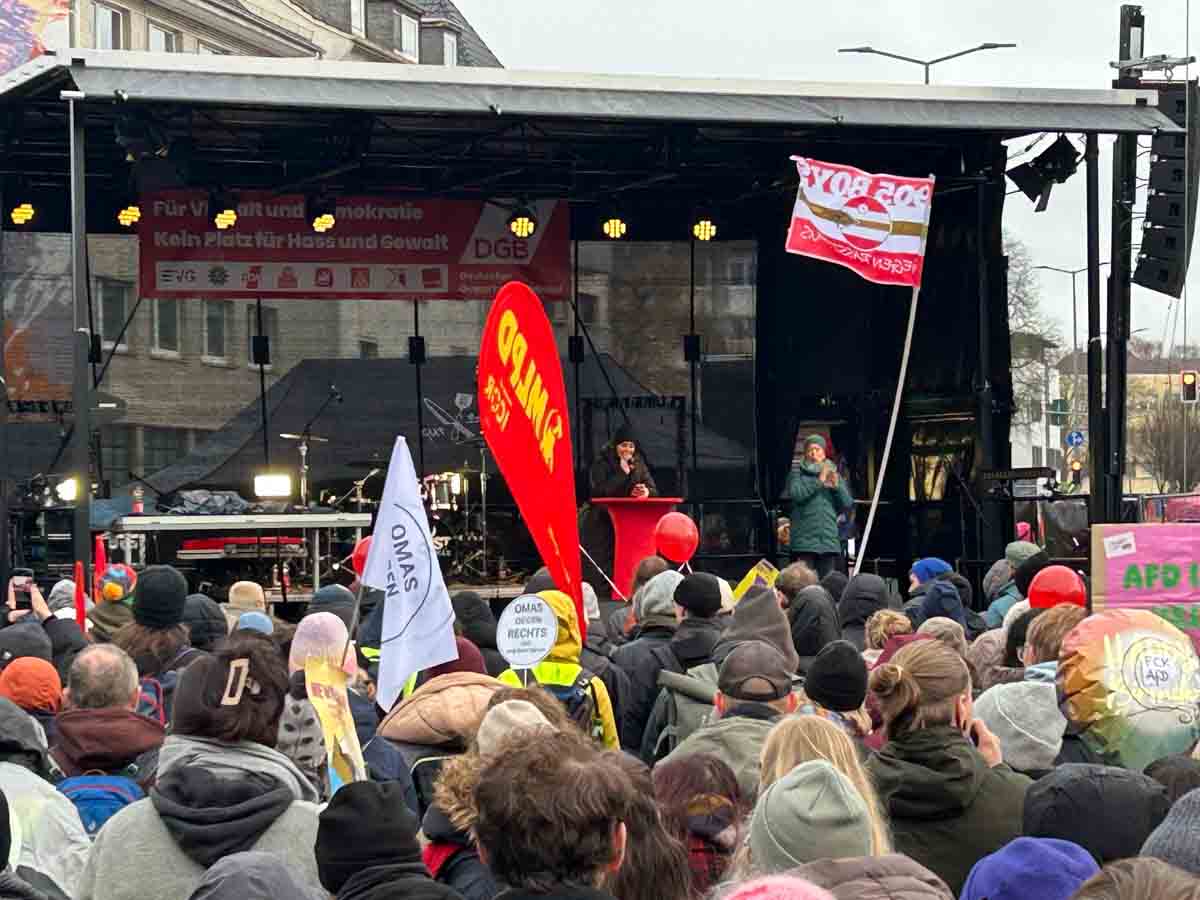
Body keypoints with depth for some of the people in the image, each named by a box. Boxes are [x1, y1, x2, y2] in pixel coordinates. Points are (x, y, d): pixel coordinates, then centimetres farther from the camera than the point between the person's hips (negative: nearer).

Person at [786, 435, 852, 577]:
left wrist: (837, 486, -8)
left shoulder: (833, 474, 16)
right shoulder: (797, 472, 8)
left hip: (829, 541, 3)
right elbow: (795, 494, -12)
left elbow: (848, 505, 8)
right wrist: (819, 481, -14)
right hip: (805, 541, -3)